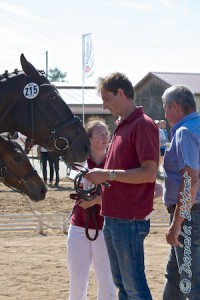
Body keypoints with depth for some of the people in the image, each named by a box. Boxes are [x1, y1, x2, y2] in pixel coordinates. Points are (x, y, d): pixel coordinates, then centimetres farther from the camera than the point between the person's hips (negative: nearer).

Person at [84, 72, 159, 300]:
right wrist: (99, 177, 11)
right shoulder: (122, 126, 17)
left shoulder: (142, 125, -13)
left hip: (130, 220, -10)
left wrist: (108, 174, -18)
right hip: (113, 217, 10)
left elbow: (149, 173, -21)